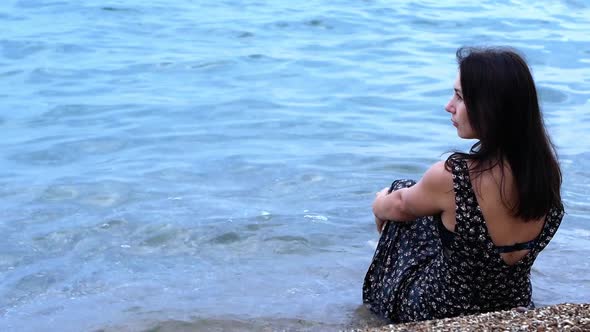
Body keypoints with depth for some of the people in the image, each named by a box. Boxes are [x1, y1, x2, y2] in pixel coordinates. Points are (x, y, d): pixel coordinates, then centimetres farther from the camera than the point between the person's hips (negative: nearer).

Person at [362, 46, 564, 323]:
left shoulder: (451, 177, -32)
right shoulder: (548, 167, -16)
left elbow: (399, 207, -8)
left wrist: (381, 206, 19)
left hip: (441, 314, -5)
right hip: (515, 309, 5)